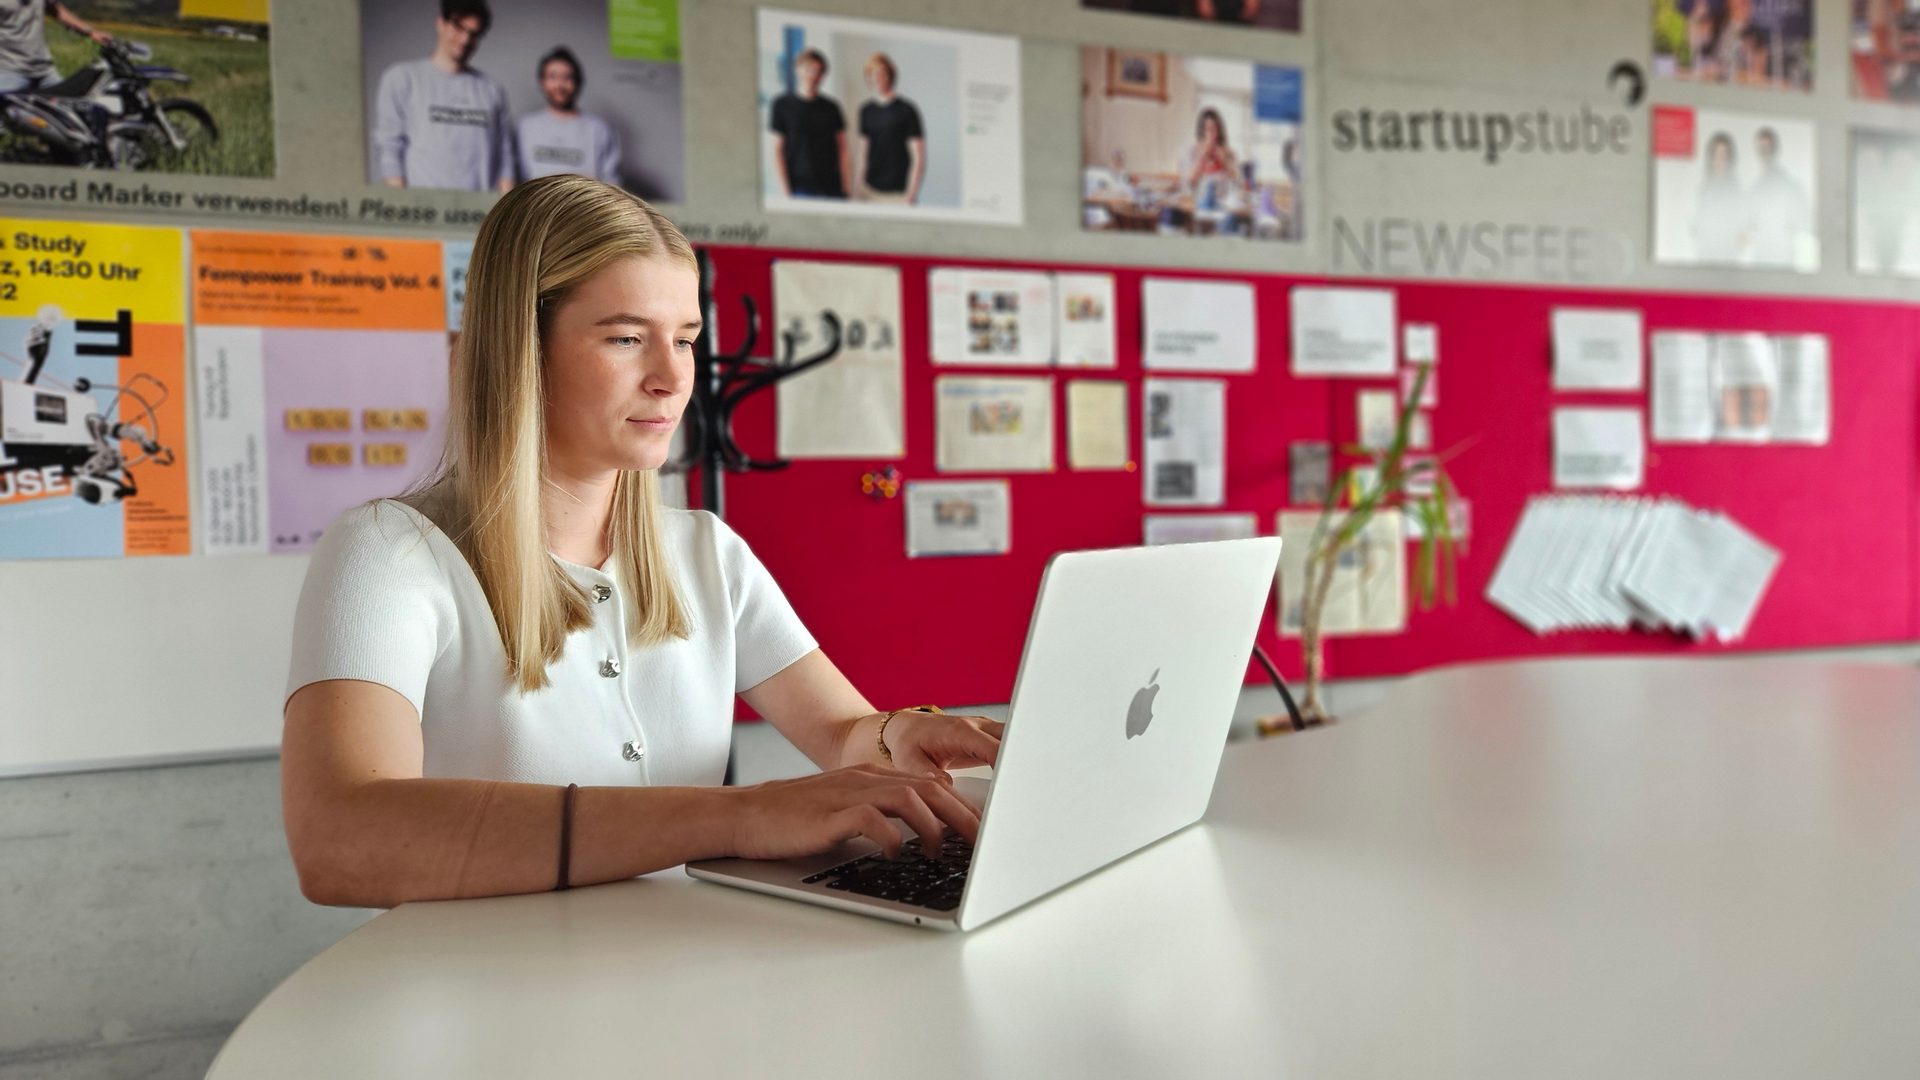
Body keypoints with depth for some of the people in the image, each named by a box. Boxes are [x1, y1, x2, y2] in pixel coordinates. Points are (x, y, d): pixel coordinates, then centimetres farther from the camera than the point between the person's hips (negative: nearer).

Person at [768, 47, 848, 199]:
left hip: (832, 187, 2)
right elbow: (777, 150, 0)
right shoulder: (782, 105, 2)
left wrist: (845, 186, 1)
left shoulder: (831, 107, 10)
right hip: (799, 187, -2)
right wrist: (785, 190, -7)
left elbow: (842, 148, 10)